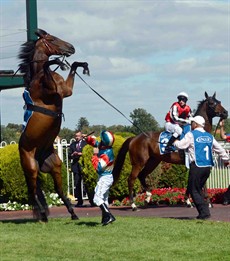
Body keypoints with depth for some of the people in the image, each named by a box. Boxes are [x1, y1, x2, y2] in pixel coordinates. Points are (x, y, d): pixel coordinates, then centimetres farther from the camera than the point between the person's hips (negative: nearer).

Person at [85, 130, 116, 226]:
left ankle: (109, 216, -16)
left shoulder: (106, 154, -27)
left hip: (105, 178, -10)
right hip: (106, 177, 10)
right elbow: (93, 142, 14)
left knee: (97, 198, -12)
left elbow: (98, 167, -27)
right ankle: (105, 218, 26)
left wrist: (95, 155, -21)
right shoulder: (103, 147, -1)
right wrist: (87, 138, -6)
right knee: (104, 198, 18)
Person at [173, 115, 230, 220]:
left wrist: (175, 142, 19)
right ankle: (204, 210, 12)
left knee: (194, 190, 0)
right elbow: (219, 149, 22)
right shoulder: (209, 136, 14)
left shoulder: (191, 135, -5)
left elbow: (181, 145, -4)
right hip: (208, 167, 7)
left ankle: (204, 212, -7)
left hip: (197, 166, -7)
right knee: (198, 189, 18)